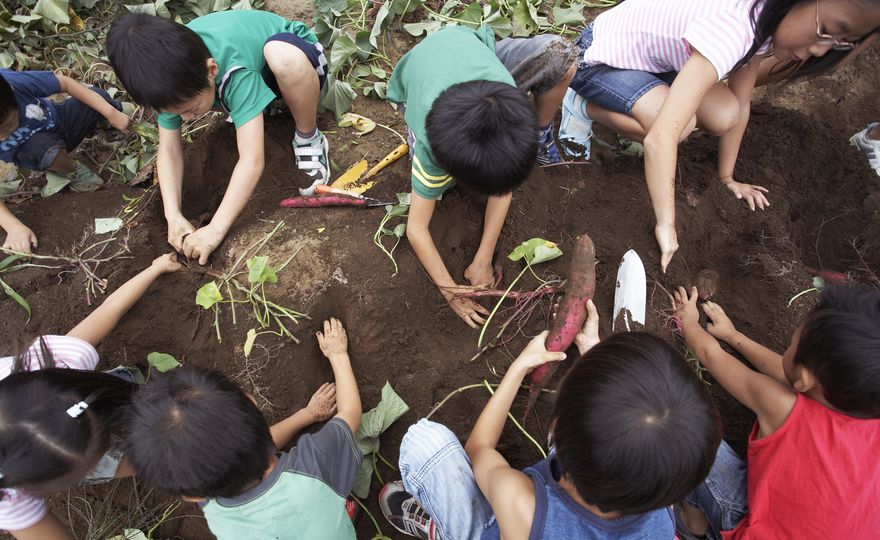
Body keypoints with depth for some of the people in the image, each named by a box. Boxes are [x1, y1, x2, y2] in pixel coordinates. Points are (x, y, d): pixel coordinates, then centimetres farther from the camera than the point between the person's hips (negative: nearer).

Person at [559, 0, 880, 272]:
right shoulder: (732, 30, -36)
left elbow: (741, 106, 2)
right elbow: (660, 138, -43)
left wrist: (727, 177, 4)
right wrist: (666, 226, -38)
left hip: (649, 55, 8)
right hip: (600, 57, -8)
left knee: (722, 117, -13)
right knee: (681, 124, -31)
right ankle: (585, 105, -6)